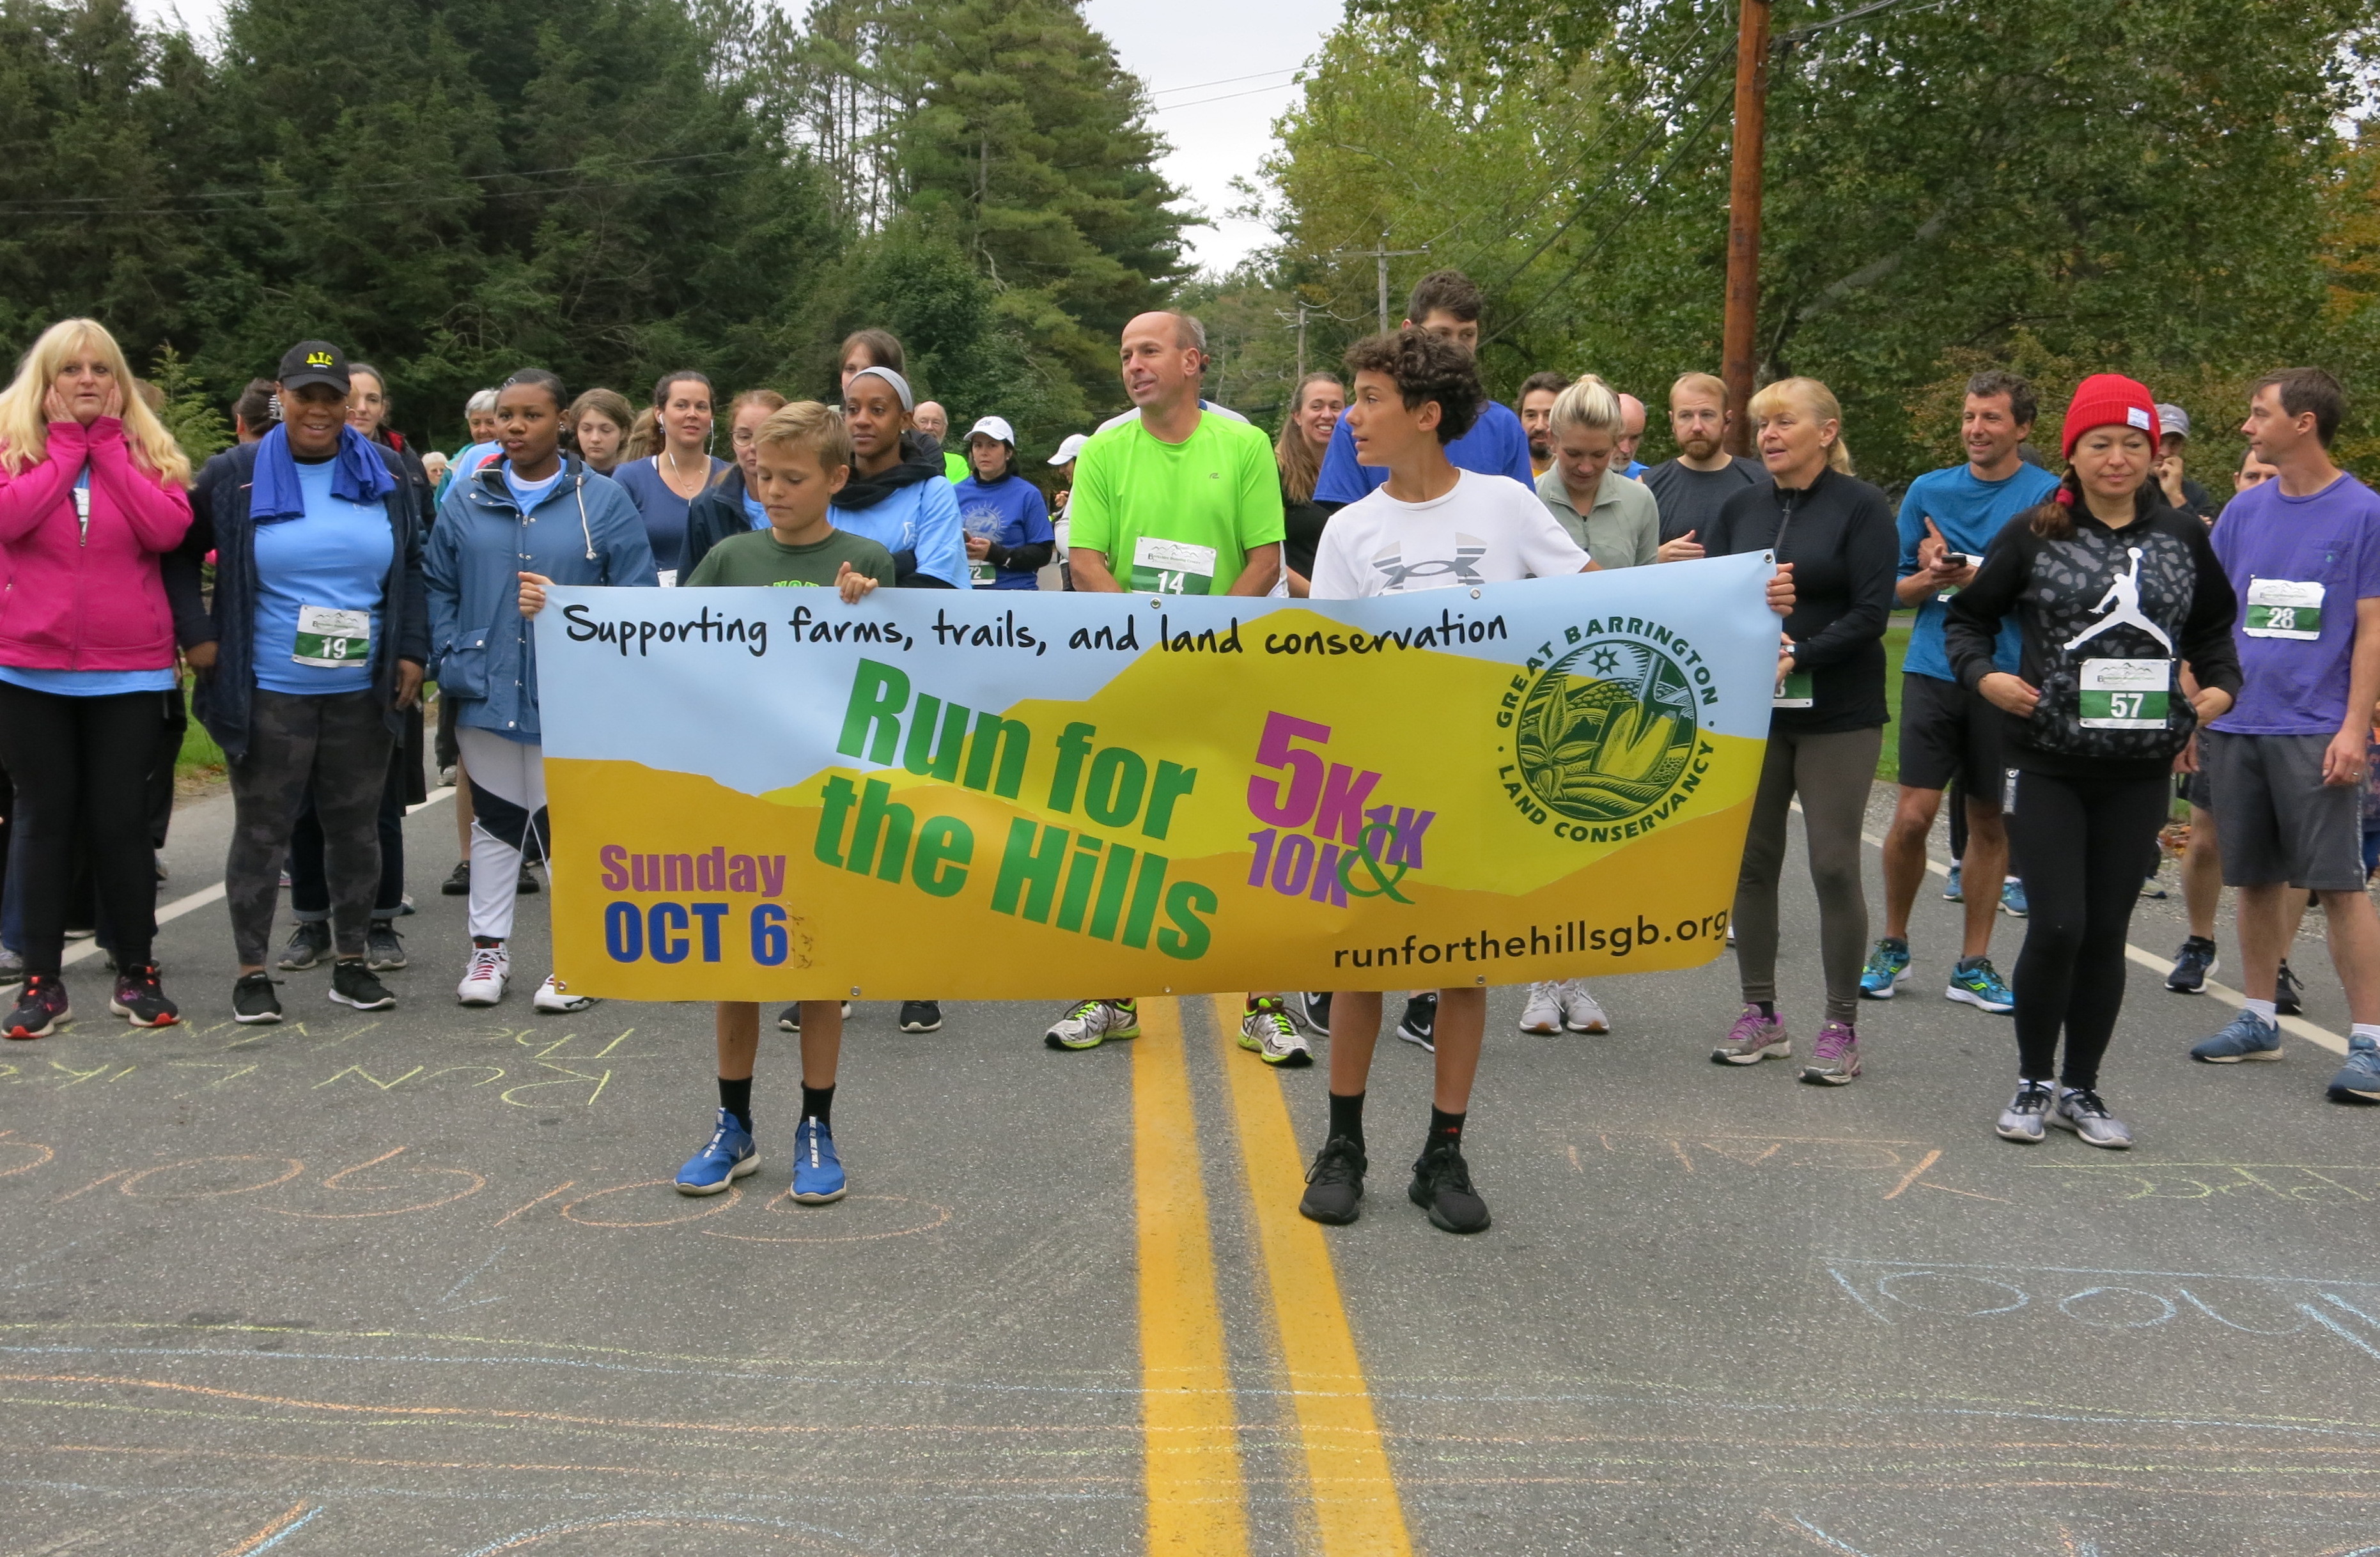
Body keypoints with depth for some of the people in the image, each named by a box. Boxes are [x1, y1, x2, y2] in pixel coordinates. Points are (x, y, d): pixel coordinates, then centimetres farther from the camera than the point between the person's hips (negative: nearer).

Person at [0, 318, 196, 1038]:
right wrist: (66, 442, -12)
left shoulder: (148, 449, 5)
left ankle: (136, 973, 15)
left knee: (121, 819, 4)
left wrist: (106, 442, -10)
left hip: (129, 670, 0)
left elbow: (169, 529, -14)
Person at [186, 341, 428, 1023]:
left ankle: (350, 960, 21)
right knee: (262, 829, 2)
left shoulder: (386, 473, 6)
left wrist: (412, 652, 4)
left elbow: (413, 570, 11)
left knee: (356, 826, 9)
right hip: (269, 690, -2)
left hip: (363, 689, 2)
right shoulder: (235, 475, -1)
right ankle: (251, 971, 12)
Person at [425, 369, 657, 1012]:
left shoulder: (603, 501, 0)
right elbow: (437, 588, 12)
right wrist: (449, 659, -1)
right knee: (493, 821, 13)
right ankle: (489, 947, 24)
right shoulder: (467, 500, 9)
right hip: (487, 693, 3)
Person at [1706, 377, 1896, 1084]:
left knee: (1834, 866, -3)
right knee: (1750, 860, 7)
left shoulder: (1862, 507, -4)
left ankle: (1841, 1027, 7)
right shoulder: (1740, 508, 9)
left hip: (1837, 713, -4)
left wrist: (1797, 656, -21)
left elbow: (1870, 614, -10)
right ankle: (1760, 1014, 19)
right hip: (1750, 709, 4)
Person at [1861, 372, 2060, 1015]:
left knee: (1990, 822, 7)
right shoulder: (1929, 490, 8)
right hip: (1934, 669, 1)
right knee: (1914, 814, -7)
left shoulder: (2049, 496, 1)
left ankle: (1974, 964, 18)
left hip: (2010, 674, -1)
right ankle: (1892, 947, 13)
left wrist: (1968, 573, -13)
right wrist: (1932, 578, -9)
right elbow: (1897, 588, 12)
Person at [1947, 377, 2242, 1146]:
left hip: (2140, 770, 3)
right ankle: (2034, 1082, 13)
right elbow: (1968, 616, 5)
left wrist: (2220, 684, 1)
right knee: (2057, 926, -7)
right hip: (2047, 764, -3)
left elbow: (2213, 629, 19)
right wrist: (1984, 674, -13)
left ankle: (2080, 1088, 22)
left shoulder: (2183, 538, 7)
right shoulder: (2033, 534, -2)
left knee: (2107, 932, 8)